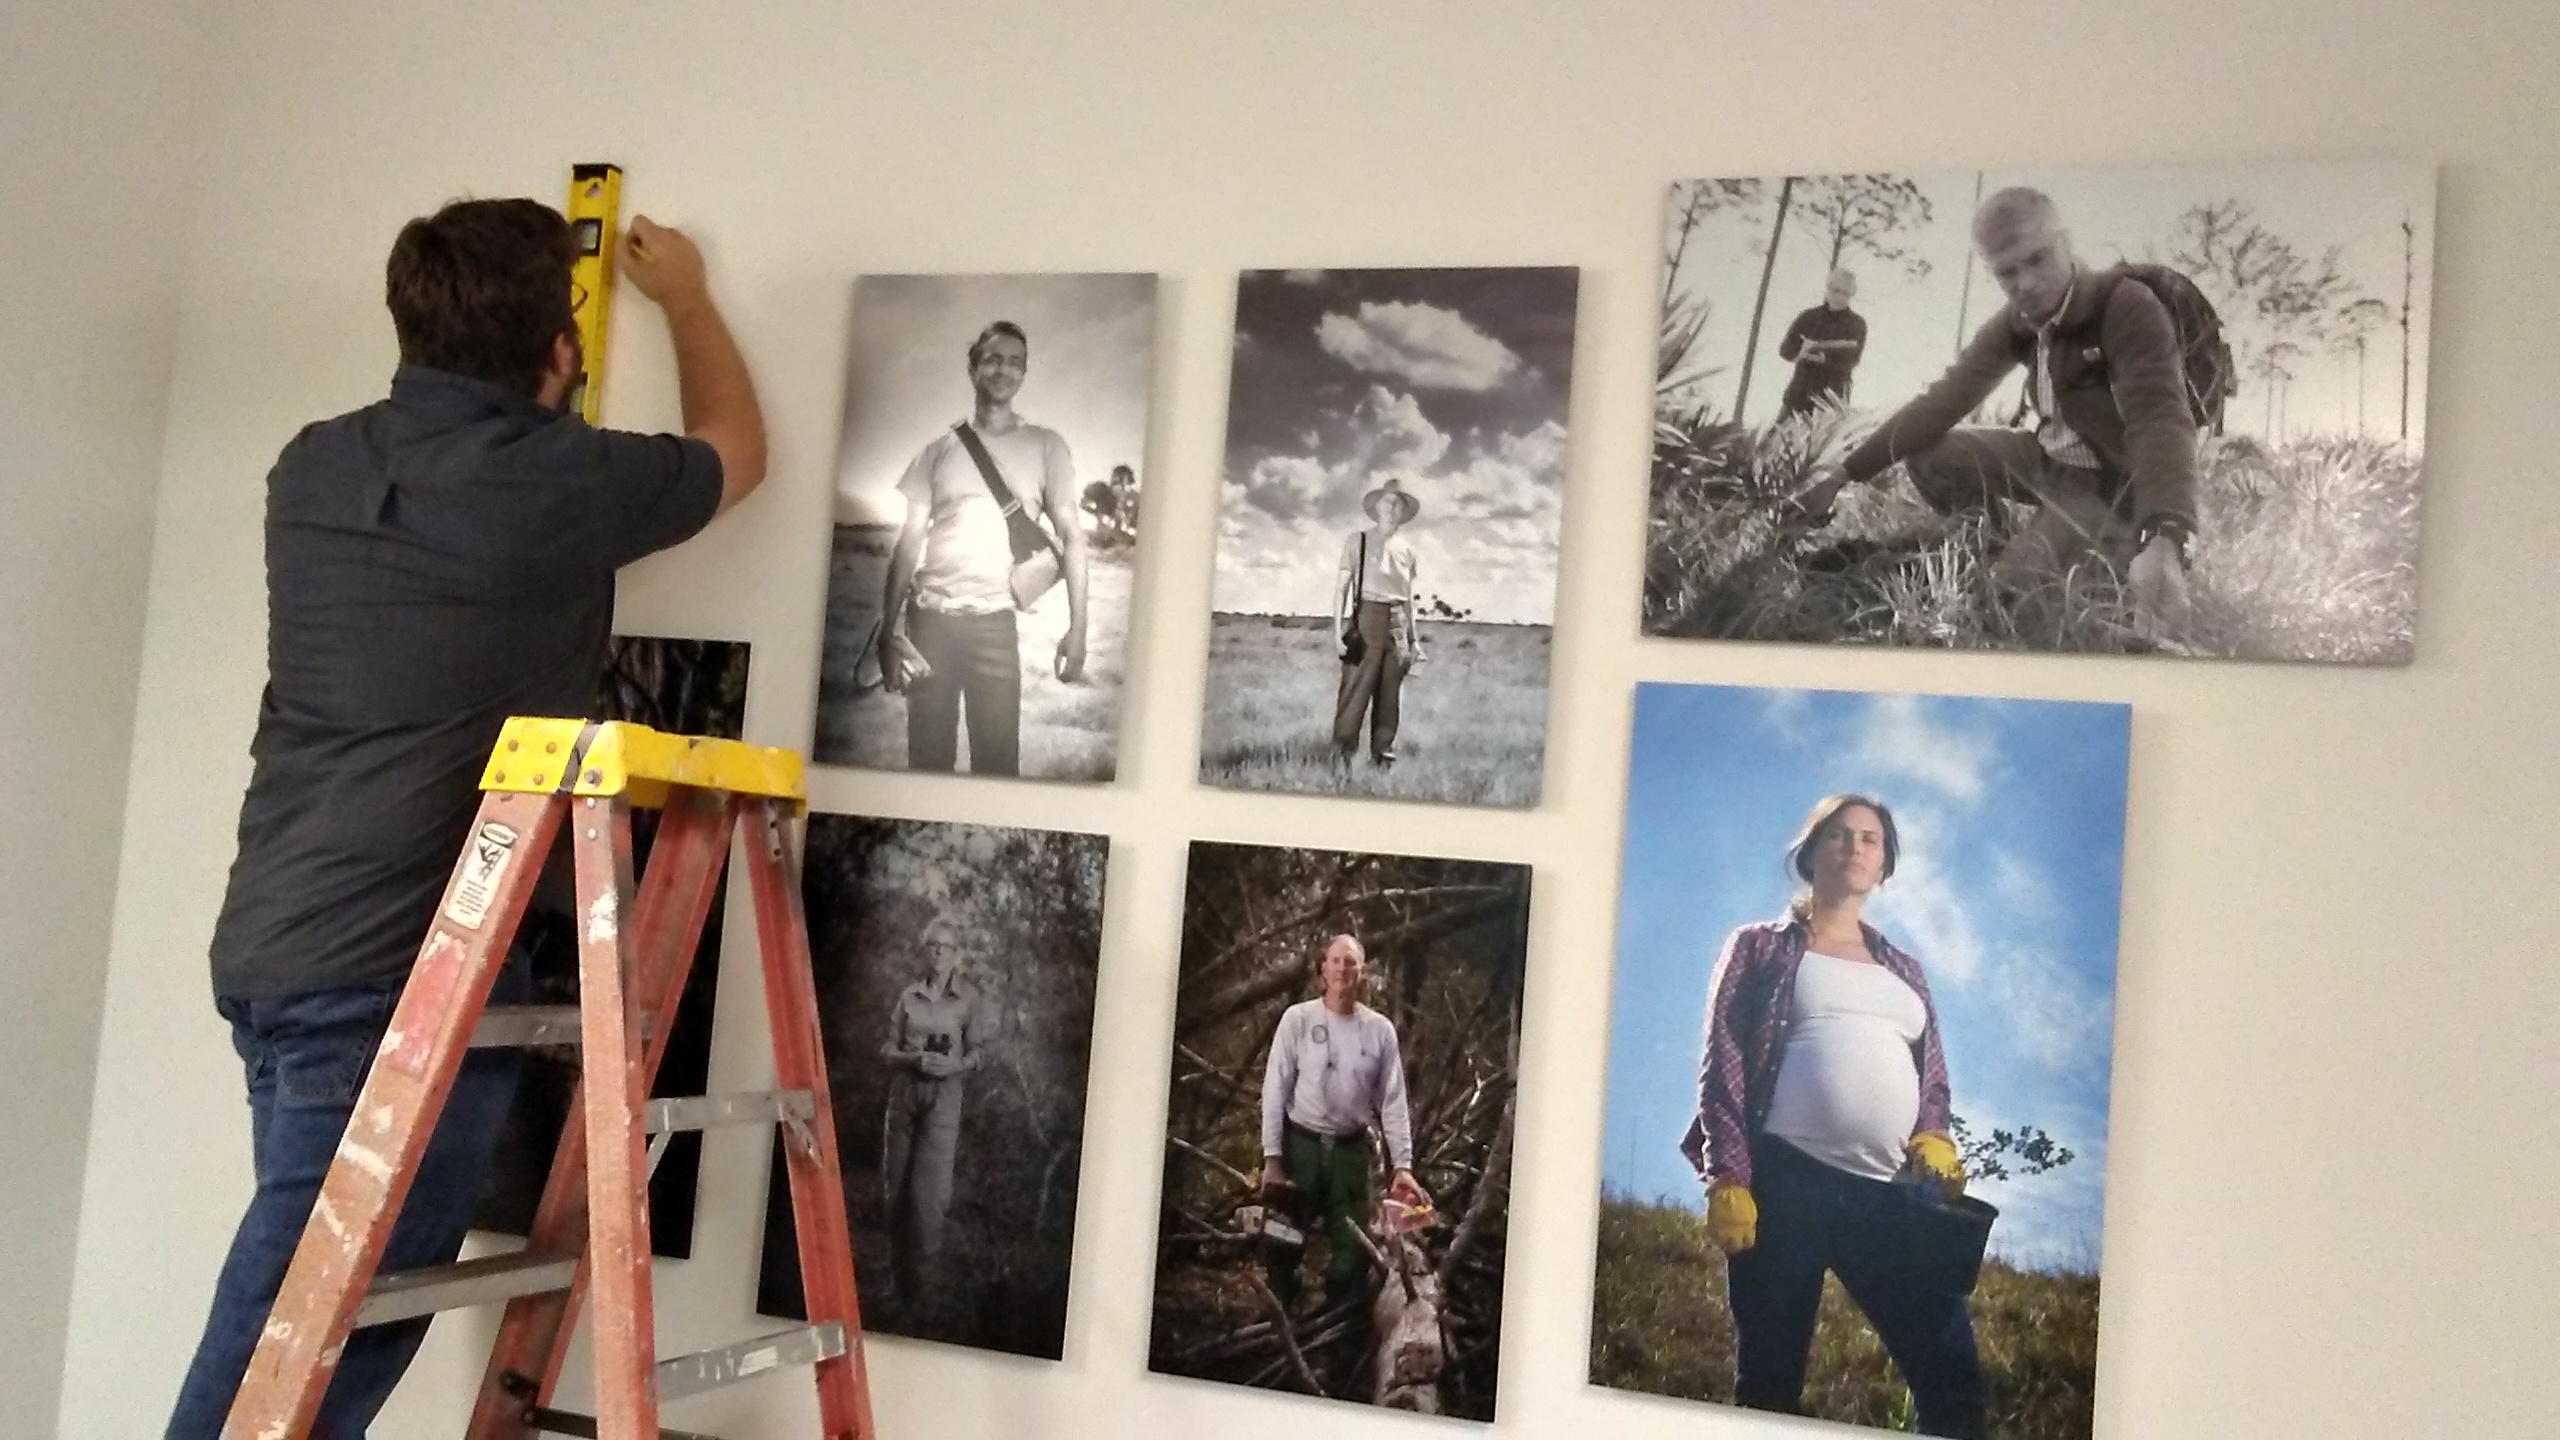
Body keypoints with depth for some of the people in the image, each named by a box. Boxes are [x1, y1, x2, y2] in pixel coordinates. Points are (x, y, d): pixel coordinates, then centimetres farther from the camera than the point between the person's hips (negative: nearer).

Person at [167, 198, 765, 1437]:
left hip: (268, 949, 8)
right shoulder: (566, 486, -9)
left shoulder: (313, 469, 8)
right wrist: (685, 297, 29)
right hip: (403, 975, -8)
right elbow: (736, 449, 12)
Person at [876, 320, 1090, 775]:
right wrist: (889, 628, 4)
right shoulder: (940, 448, 11)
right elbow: (910, 540, 11)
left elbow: (1071, 536, 4)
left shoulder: (1045, 446, 7)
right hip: (930, 616, 2)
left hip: (995, 619, -1)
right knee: (928, 754, 3)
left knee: (997, 757, -4)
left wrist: (1077, 626, -6)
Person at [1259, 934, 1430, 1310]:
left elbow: (1393, 1101, 2)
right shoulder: (1298, 1019, -6)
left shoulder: (1379, 1029, 0)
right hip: (1301, 1143, -2)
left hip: (1351, 1148, 2)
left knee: (1354, 1246, 4)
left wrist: (1402, 1164, -5)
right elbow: (1275, 1089, -6)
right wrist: (1272, 1157, -11)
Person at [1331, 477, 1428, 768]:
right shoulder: (1358, 540, 4)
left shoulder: (1406, 548, 15)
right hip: (1367, 617, -4)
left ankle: (1383, 755, 9)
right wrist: (1338, 629, -8)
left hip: (1397, 622, 4)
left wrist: (1414, 638, 16)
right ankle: (1342, 753, -7)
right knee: (1356, 688, -9)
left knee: (1389, 694, 3)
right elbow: (1341, 587, 1)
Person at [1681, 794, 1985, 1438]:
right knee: (1769, 1381, -1)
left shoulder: (1903, 971, 25)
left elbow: (1933, 1078, 22)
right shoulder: (1761, 946, 12)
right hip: (1786, 1181, -4)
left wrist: (1932, 1140, -2)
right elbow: (1723, 1065, 3)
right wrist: (1728, 1180, -9)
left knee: (1951, 1368, -7)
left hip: (1888, 1193, 4)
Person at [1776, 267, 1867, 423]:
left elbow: (1850, 358, -12)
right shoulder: (1809, 317, 8)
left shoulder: (1856, 324, 3)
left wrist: (1814, 349, -19)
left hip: (1831, 399, -2)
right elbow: (1785, 350, -4)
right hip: (1799, 394, 2)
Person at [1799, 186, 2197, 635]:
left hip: (2117, 479, -7)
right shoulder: (2015, 325, -6)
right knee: (1925, 454, -4)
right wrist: (1844, 472, -17)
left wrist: (2163, 540, -61)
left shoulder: (2129, 308, -29)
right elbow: (1945, 398, -7)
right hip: (2053, 459, 7)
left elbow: (2159, 417, -42)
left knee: (2015, 581, -24)